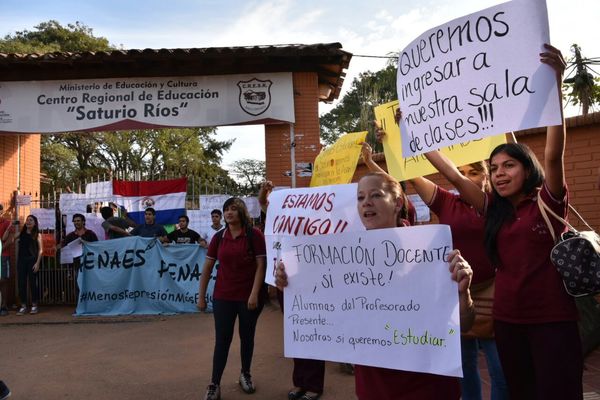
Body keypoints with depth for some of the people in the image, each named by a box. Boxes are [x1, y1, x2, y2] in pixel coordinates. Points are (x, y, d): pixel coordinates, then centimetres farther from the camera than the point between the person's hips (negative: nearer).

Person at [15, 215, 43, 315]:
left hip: (32, 260, -3)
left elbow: (40, 250, -1)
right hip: (21, 260, 3)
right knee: (21, 283, 3)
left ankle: (34, 305, 10)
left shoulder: (37, 234, 3)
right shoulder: (21, 233, 12)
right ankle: (23, 306, 10)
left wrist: (37, 263, -9)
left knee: (33, 282, 1)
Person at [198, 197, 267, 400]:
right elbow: (207, 268, 7)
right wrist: (201, 296, 7)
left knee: (247, 337, 13)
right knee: (222, 340, 3)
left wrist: (254, 294, -16)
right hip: (223, 297, 2)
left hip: (248, 296, -2)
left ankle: (245, 374, 33)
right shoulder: (218, 238, 2)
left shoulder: (255, 235, -8)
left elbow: (260, 265, -10)